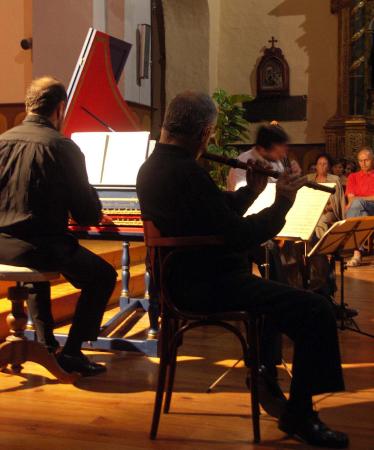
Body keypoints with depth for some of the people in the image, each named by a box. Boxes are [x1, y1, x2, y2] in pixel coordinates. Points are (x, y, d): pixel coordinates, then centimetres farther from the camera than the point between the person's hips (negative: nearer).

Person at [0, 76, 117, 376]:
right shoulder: (63, 147, -11)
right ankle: (71, 352, 8)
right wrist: (96, 215, 15)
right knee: (104, 276, 14)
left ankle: (46, 343, 37)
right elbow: (87, 214, -9)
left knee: (39, 265, 37)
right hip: (42, 246, -6)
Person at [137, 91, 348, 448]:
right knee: (316, 311, -13)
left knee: (278, 293, 30)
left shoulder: (151, 167, 9)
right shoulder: (186, 173, -23)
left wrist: (251, 189, 10)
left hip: (183, 277, 11)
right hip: (207, 284, -11)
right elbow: (240, 236, -23)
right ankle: (298, 414, -1)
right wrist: (282, 204, -9)